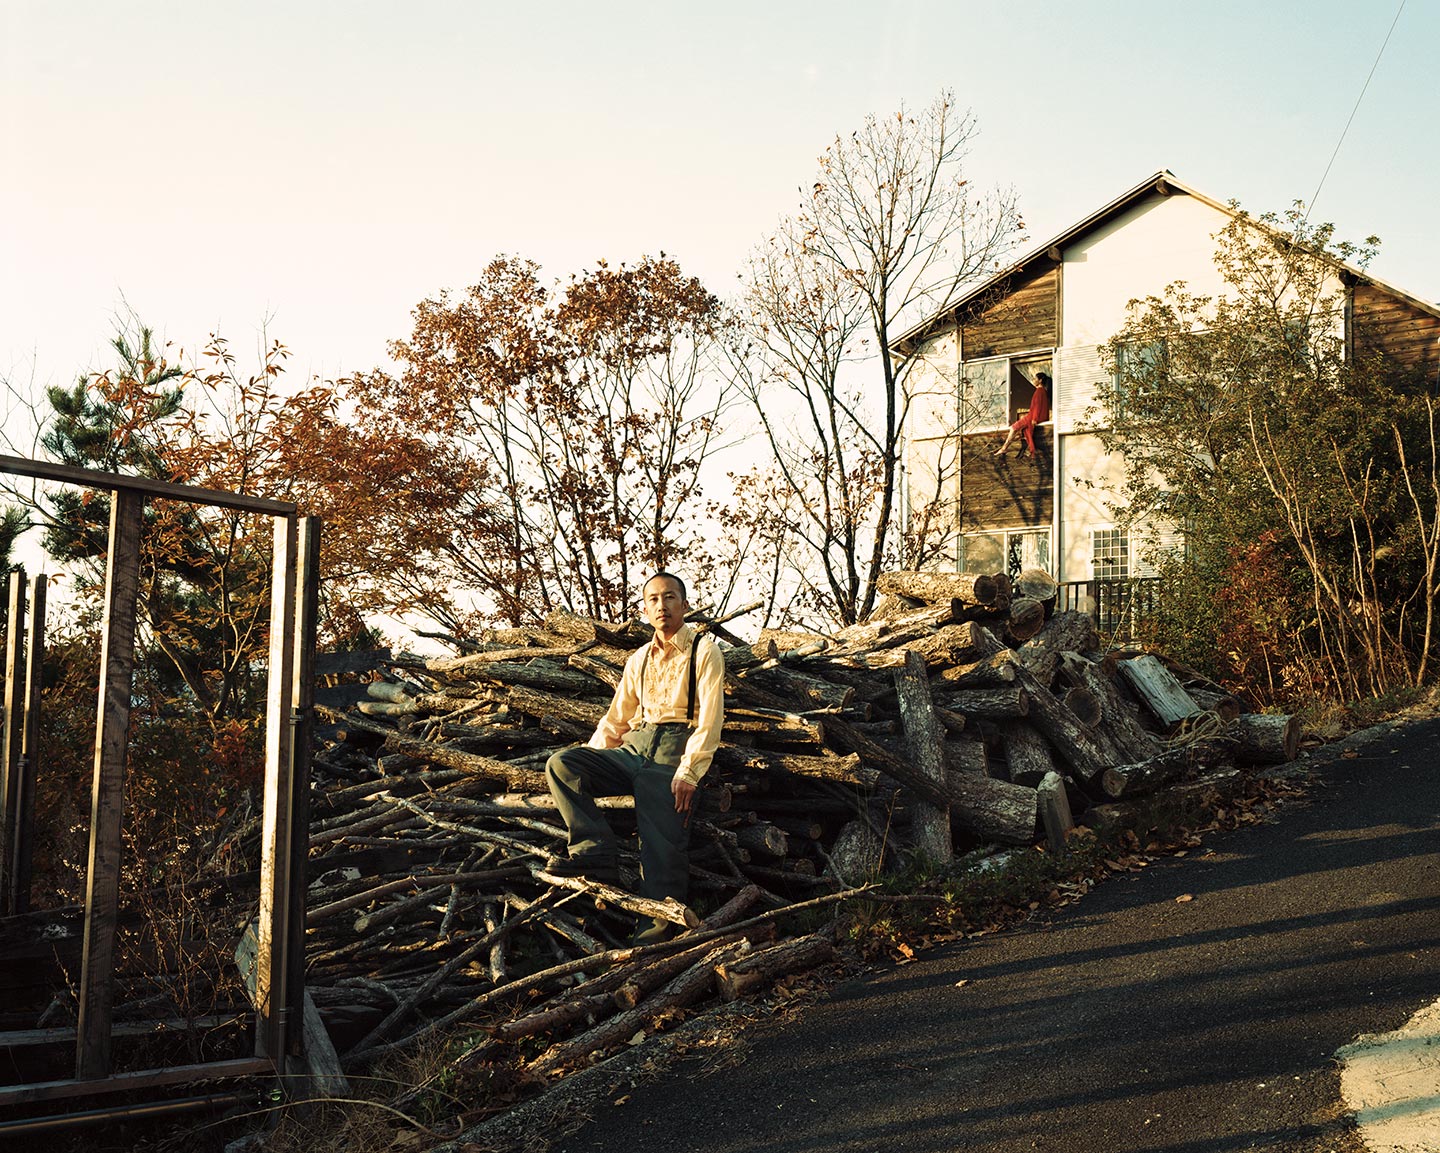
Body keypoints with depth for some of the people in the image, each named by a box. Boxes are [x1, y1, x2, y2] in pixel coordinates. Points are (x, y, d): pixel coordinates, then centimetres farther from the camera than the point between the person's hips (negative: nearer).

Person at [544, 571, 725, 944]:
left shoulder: (704, 652, 2)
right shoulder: (638, 660, 21)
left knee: (662, 844, -19)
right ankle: (595, 851, -22)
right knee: (561, 763, -16)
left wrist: (688, 772, -18)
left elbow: (710, 720, -7)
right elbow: (615, 719, 24)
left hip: (675, 750, -6)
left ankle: (660, 922, -16)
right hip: (634, 747, 6)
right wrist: (587, 766, 11)